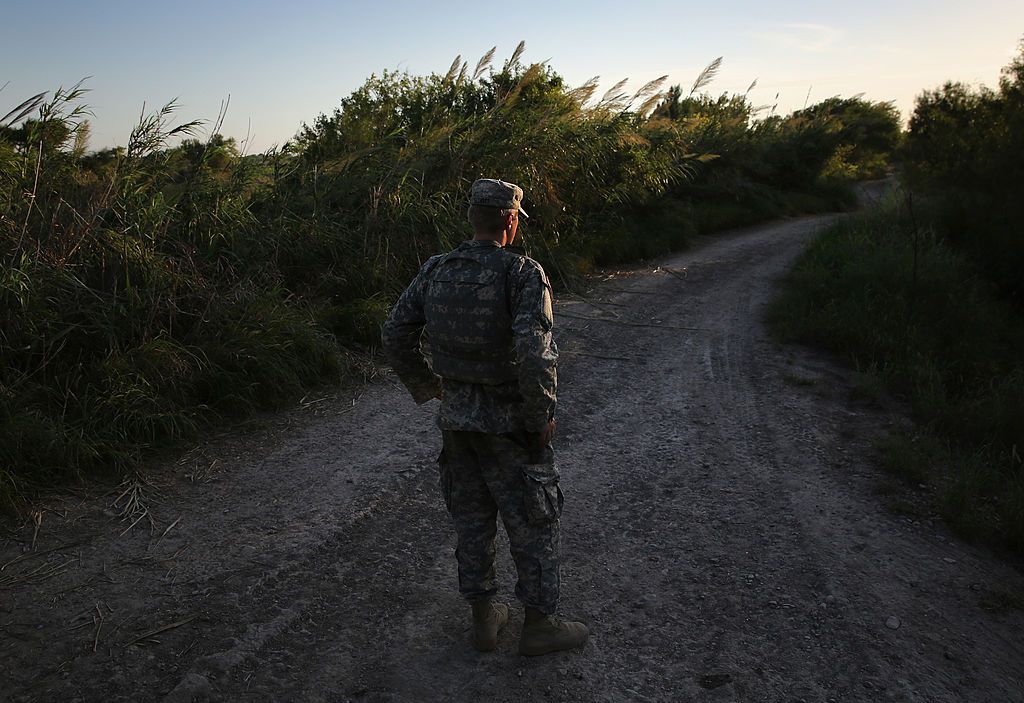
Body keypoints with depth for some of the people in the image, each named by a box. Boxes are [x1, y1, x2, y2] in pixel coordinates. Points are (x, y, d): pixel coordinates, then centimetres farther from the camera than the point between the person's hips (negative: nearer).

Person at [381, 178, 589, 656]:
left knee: (472, 519, 18)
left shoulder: (435, 271, 0)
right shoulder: (523, 274, -18)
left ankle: (484, 618, 32)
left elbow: (395, 335, 4)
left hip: (455, 418, 6)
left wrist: (426, 387, 16)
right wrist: (542, 416, -15)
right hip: (508, 422, -5)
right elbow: (535, 353, -28)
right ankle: (538, 625, 24)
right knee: (533, 523, 11)